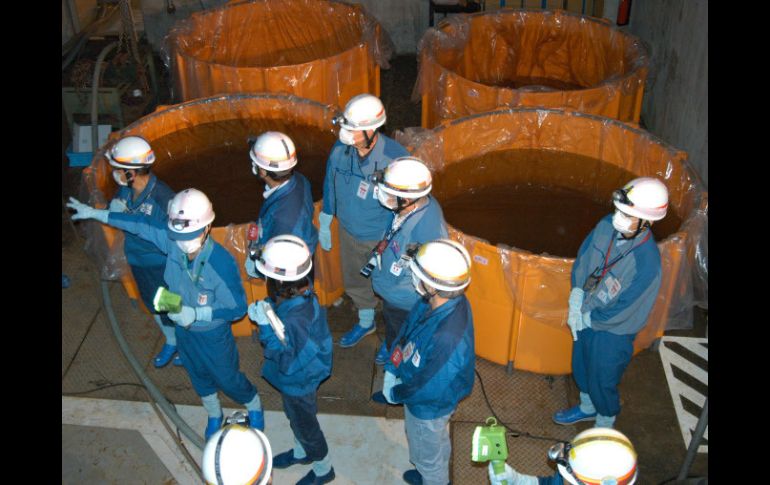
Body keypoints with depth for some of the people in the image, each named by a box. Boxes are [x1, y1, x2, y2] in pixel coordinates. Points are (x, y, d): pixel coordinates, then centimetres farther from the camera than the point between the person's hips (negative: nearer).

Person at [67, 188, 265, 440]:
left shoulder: (222, 264, -38)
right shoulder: (173, 241, -23)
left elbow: (237, 308, -27)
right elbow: (141, 223, -6)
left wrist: (196, 313, -35)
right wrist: (96, 213, 2)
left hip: (213, 333, -5)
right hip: (183, 328, 5)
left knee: (227, 379, 18)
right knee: (198, 375, 28)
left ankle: (254, 407, 50)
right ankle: (214, 416, 56)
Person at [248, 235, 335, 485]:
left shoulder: (295, 319, -43)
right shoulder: (300, 292, -18)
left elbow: (287, 363, -32)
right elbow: (275, 305, 1)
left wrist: (266, 326, -36)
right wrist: (264, 311, -20)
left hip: (298, 382, -8)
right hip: (299, 376, 8)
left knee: (305, 425, 20)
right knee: (295, 417, 33)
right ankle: (301, 452, 61)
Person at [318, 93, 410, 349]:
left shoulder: (396, 158, -30)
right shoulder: (340, 149, -16)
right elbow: (330, 187, 2)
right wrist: (324, 224, 11)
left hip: (383, 238, -5)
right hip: (349, 232, 5)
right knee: (355, 282, 26)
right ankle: (365, 323, 55)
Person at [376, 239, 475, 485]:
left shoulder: (448, 338, -46)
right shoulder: (436, 300, -21)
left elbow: (428, 389, -31)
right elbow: (406, 330, -2)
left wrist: (395, 394, -14)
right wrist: (390, 370, -4)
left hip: (429, 406, -8)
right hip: (415, 384, 8)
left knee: (428, 453, 24)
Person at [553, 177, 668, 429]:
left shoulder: (647, 262, -34)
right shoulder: (607, 225, -16)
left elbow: (623, 310, -25)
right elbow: (582, 259, -3)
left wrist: (588, 318, -12)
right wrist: (576, 300, -11)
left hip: (612, 332, -6)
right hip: (586, 318, 6)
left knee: (602, 381, 16)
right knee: (581, 367, 28)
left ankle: (604, 427, 46)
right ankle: (587, 407, 58)